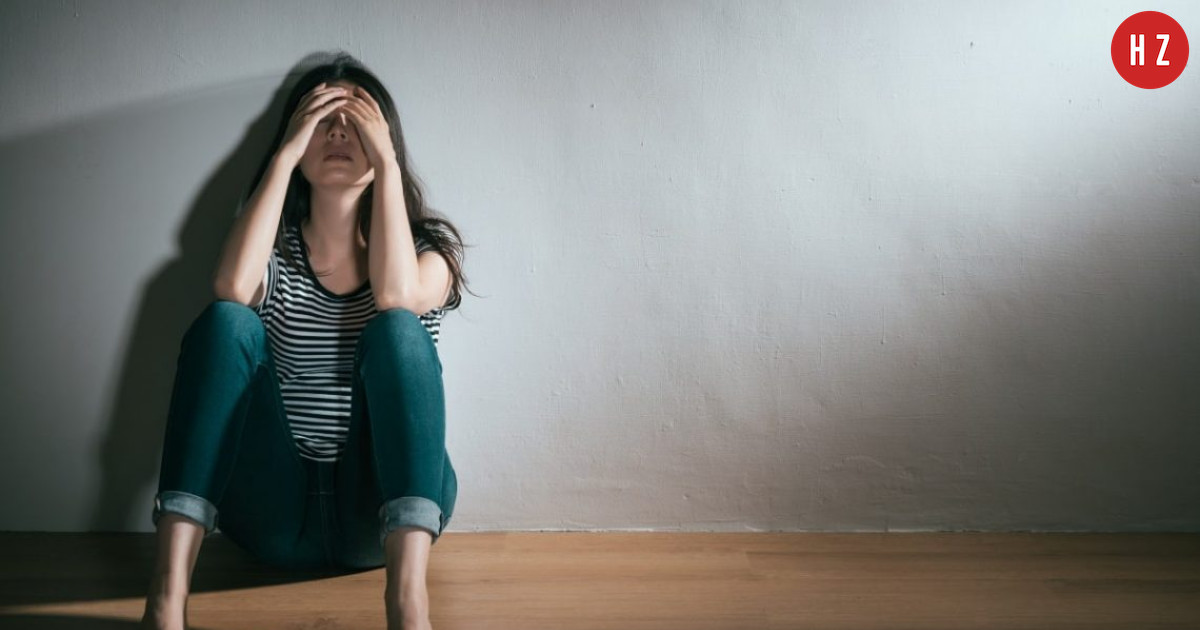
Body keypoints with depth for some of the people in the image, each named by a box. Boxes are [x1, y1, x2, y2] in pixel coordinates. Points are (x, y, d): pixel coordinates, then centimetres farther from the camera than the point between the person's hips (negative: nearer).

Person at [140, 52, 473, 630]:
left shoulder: (427, 246, 6)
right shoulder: (277, 249, 8)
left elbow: (397, 295, -20)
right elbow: (233, 287, -17)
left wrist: (387, 162, -14)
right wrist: (284, 155, -12)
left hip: (382, 509, -1)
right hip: (275, 514, 1)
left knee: (397, 329, -25)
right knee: (226, 322, -21)